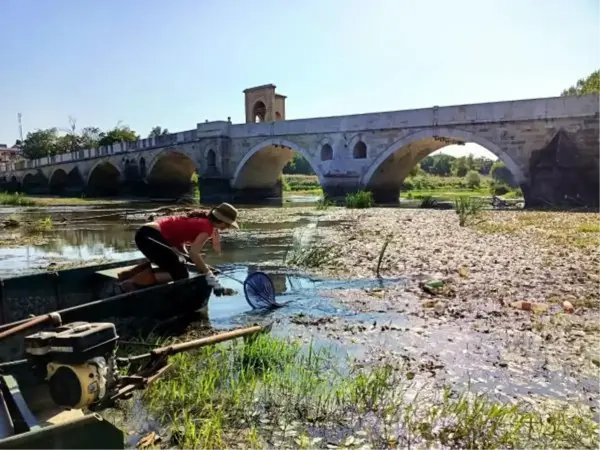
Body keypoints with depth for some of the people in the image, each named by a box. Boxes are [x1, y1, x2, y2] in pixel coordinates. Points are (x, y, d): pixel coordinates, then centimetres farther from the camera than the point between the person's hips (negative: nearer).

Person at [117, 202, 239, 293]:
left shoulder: (202, 219, 15)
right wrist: (209, 274, -17)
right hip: (149, 236, -10)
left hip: (147, 233, 10)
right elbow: (194, 252, -23)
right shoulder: (208, 227, -11)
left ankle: (129, 274, 19)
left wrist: (187, 255, 4)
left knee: (174, 263, 27)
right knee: (181, 274, -6)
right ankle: (133, 283, -9)